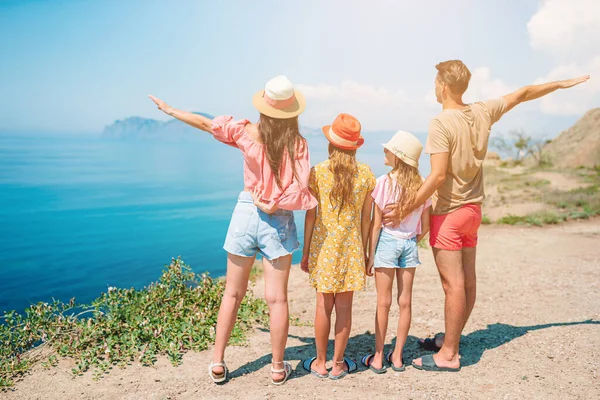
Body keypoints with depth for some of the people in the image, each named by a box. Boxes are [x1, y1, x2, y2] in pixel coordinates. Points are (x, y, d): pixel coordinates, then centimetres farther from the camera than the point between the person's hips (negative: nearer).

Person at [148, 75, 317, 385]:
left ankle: (217, 363, 23)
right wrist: (274, 205, -2)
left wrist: (169, 110, 18)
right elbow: (299, 192, -18)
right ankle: (278, 367, 20)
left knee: (232, 293, 14)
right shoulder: (297, 144, -11)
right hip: (278, 221, -1)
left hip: (246, 213, 2)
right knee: (277, 298, 7)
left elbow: (205, 123, 4)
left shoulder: (246, 132, -7)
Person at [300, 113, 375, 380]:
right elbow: (366, 218, 2)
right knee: (344, 306, 8)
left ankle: (320, 363, 19)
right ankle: (338, 364, 19)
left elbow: (310, 216, -4)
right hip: (351, 247, 1)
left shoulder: (317, 173, -8)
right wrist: (363, 250, 13)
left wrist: (305, 252, 5)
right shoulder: (366, 174, -2)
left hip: (323, 245, -1)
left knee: (324, 304, 8)